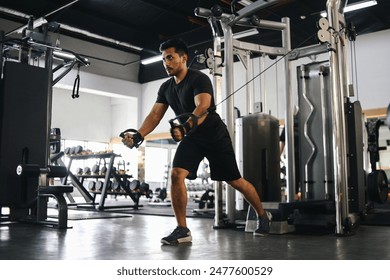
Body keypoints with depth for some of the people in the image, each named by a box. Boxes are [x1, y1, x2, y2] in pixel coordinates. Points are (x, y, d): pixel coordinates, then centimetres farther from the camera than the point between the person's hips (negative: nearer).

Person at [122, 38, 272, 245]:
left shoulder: (199, 79, -21)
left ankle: (263, 216, 29)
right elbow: (155, 115, -5)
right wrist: (138, 136, -23)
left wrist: (183, 128, -56)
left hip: (215, 136, -5)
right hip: (192, 139, 6)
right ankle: (182, 230, -10)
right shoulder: (166, 88, 1)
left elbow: (202, 108, -38)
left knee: (234, 181, 4)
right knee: (176, 174, -18)